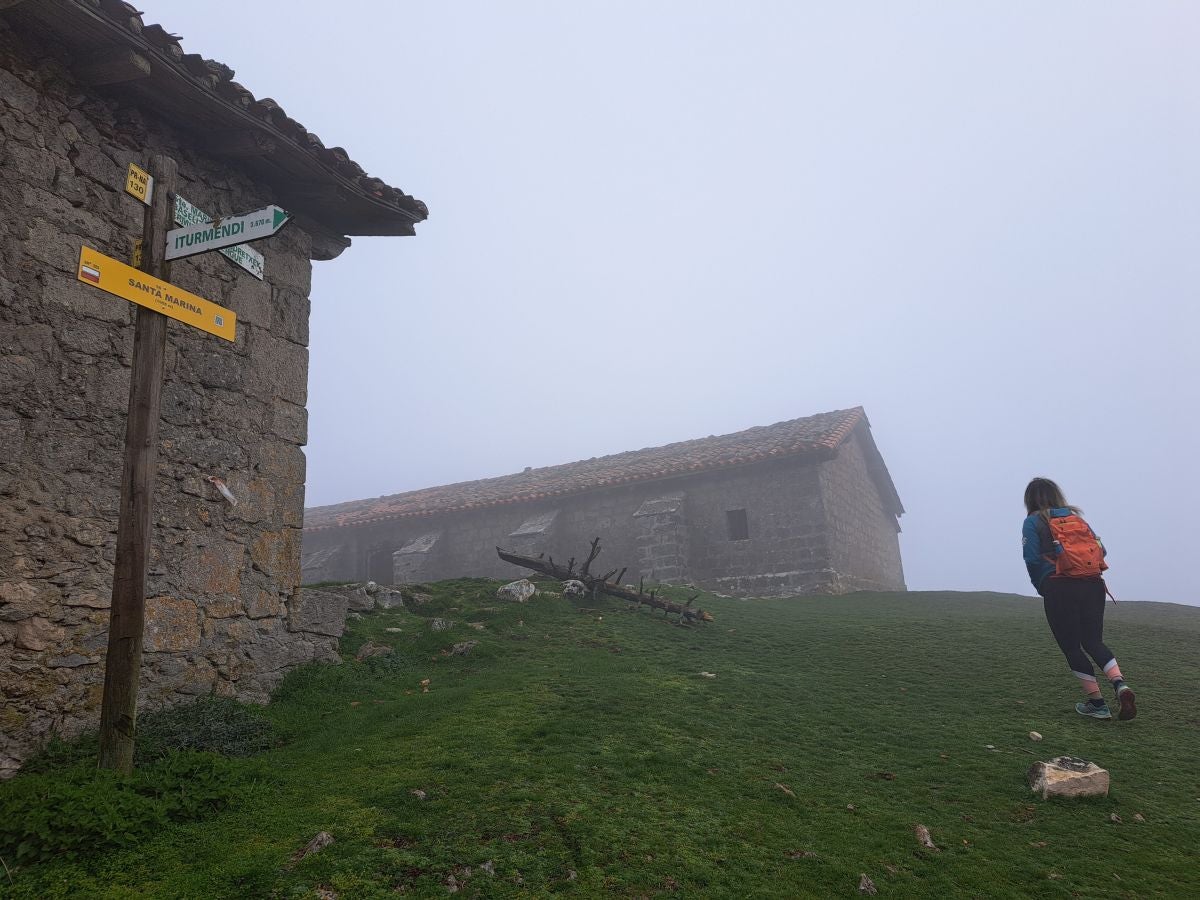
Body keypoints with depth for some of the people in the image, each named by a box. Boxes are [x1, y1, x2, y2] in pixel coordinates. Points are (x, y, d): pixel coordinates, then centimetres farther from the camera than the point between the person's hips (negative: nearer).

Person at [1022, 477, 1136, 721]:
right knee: (1093, 642, 15)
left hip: (1059, 589, -5)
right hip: (1093, 585, 5)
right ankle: (1120, 684, -9)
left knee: (1072, 647, 7)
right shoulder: (1076, 516, 17)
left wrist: (1042, 588, 7)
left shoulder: (1034, 521, 3)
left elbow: (1032, 559, -7)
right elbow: (1101, 550, 11)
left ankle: (1097, 703, 7)